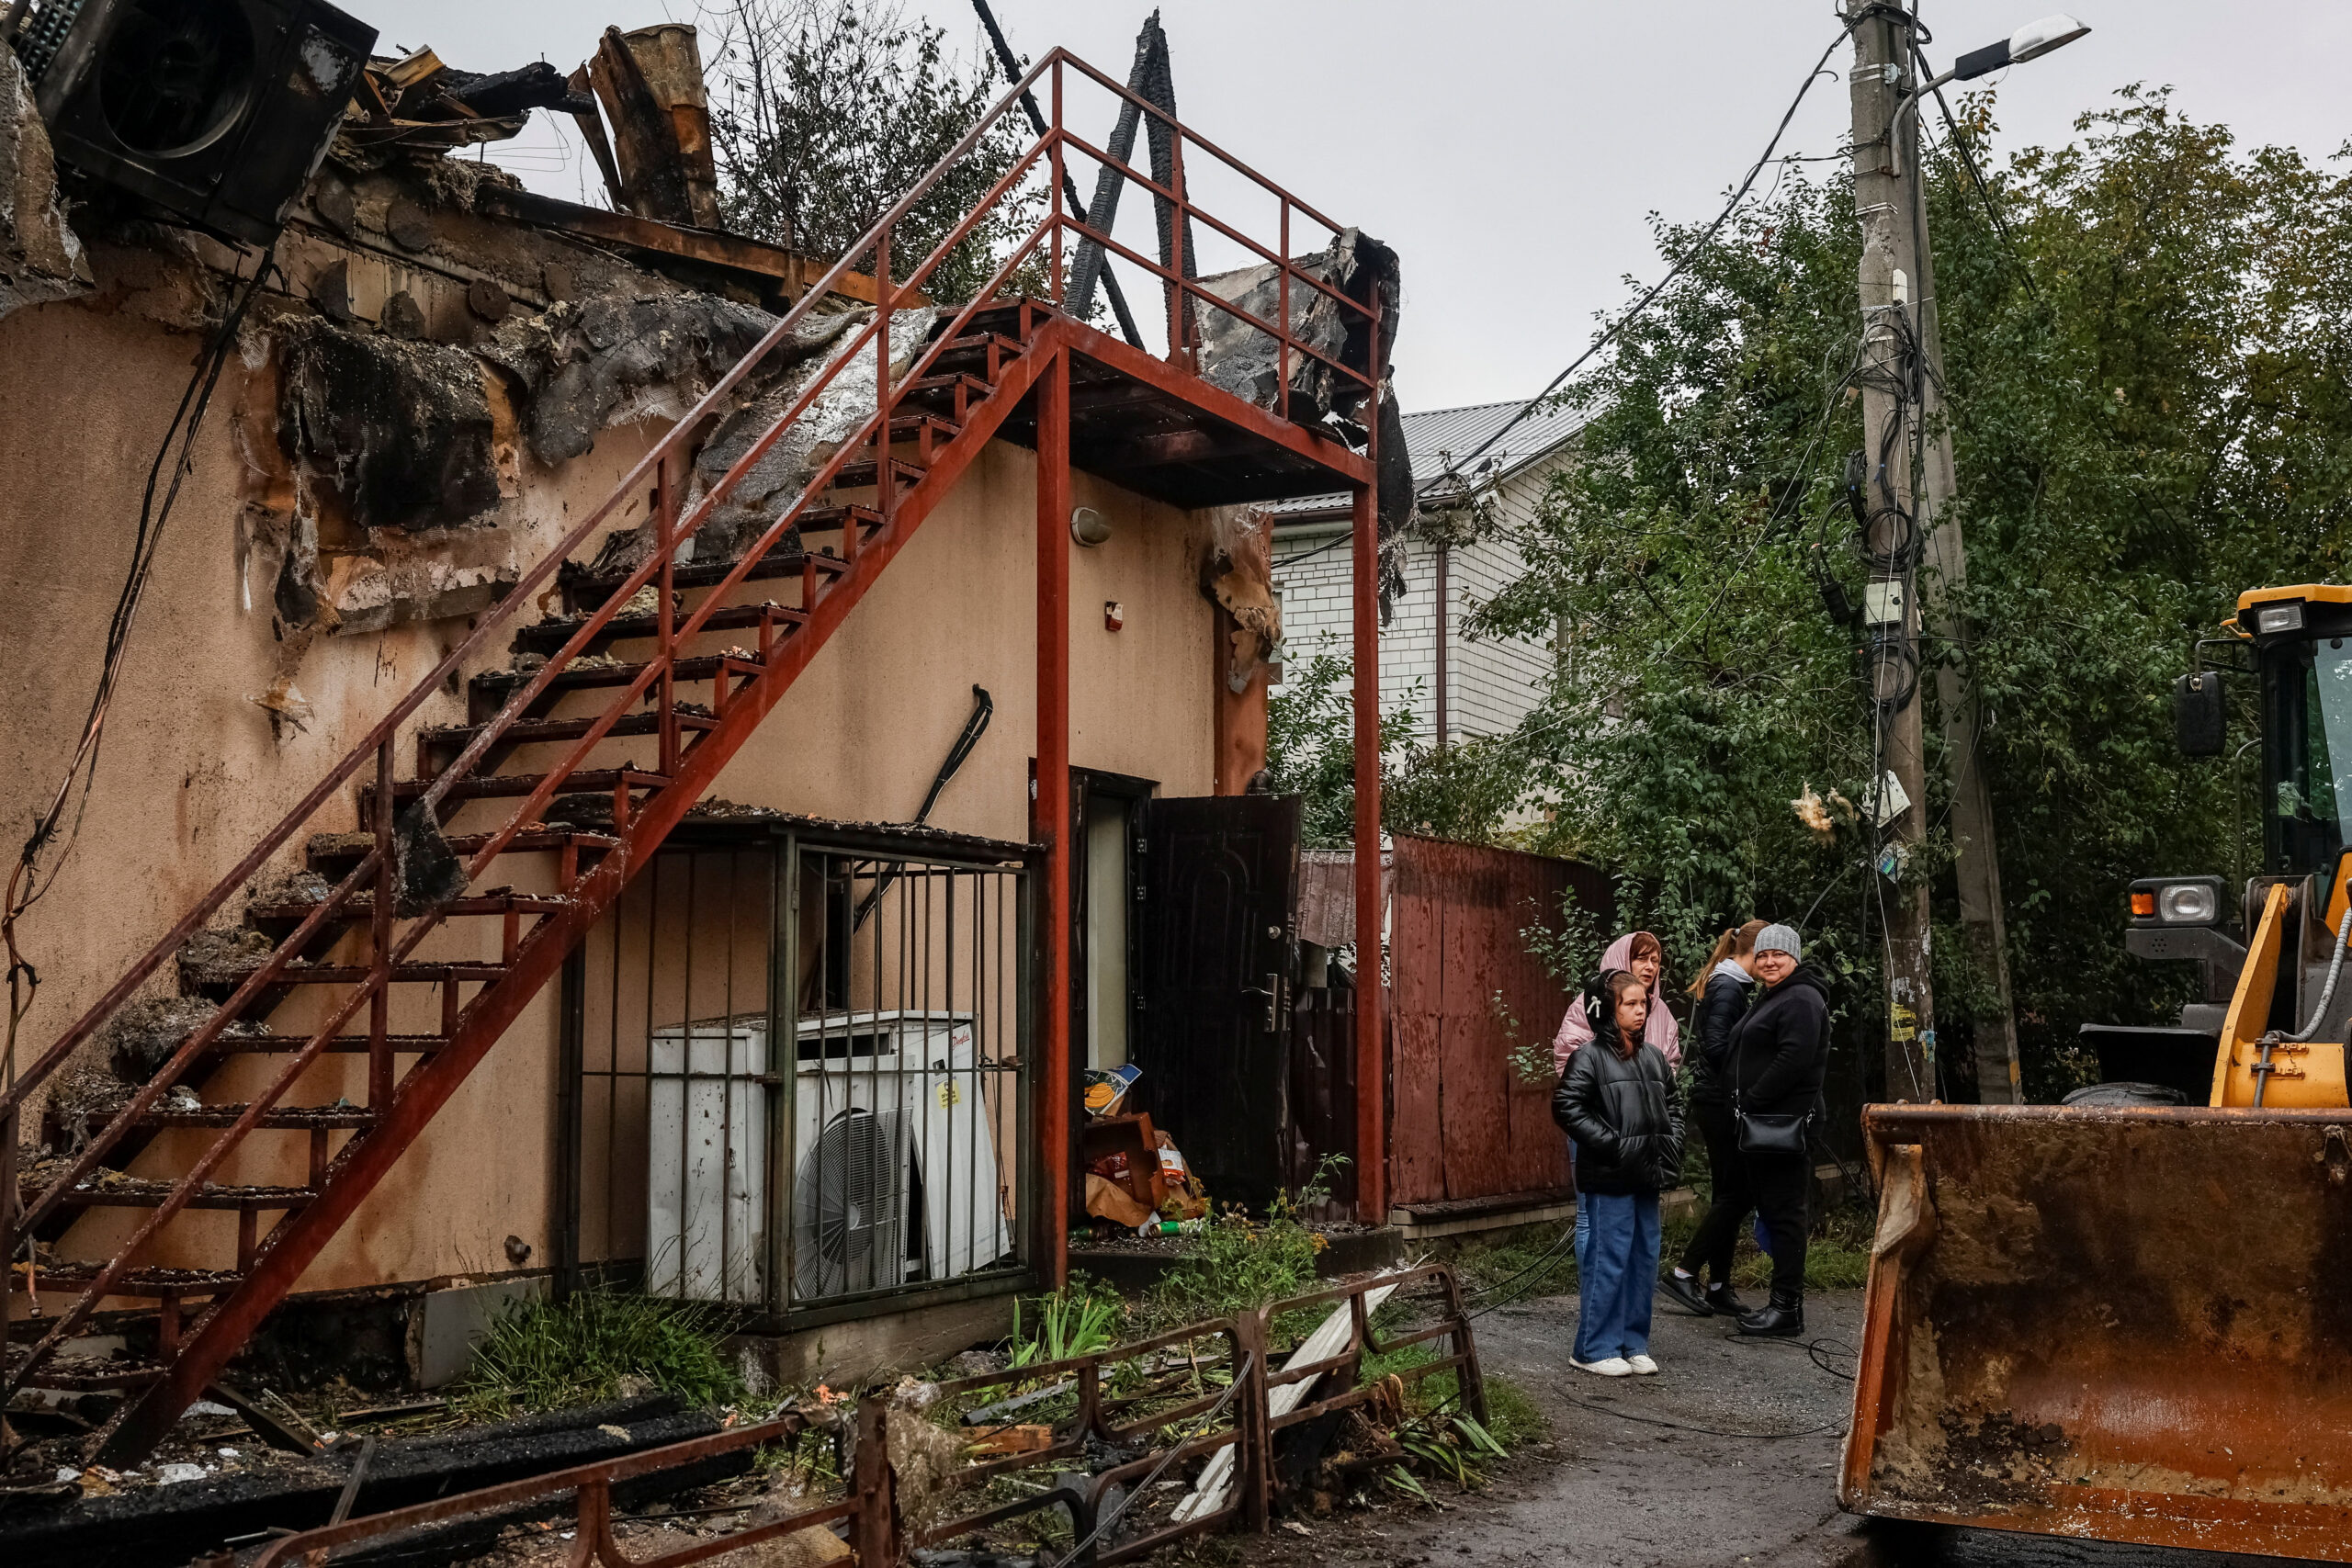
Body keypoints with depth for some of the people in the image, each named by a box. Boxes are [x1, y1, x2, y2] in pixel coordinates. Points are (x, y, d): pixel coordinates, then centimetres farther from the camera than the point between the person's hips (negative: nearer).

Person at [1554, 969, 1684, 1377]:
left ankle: (1633, 1343, 23)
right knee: (1608, 1262, -3)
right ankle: (1594, 1349, 7)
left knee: (1644, 1259, 11)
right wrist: (1609, 1143, -17)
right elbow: (1566, 1106, -15)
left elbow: (1672, 1104, 24)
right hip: (1608, 1179, -7)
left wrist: (1672, 1144, 9)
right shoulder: (1590, 1057, -9)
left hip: (1647, 1177, 7)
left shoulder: (1654, 1057, 12)